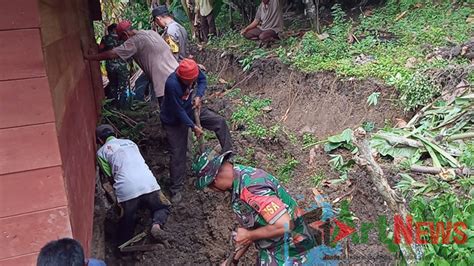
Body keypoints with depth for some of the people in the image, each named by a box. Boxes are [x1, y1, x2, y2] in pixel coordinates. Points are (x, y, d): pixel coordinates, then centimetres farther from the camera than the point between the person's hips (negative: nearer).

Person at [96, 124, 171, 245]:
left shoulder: (101, 152, 15)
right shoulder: (130, 142, 26)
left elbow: (109, 176, 11)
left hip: (126, 191, -2)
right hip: (149, 184, 2)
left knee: (127, 222, 22)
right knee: (164, 208, 23)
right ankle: (157, 224, -2)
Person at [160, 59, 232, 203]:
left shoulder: (193, 71, -24)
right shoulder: (172, 84, -40)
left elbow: (203, 80, 0)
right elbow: (179, 112, -30)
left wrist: (198, 96, -18)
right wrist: (194, 127, -21)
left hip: (190, 109, 6)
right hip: (174, 120, -6)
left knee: (220, 122, 3)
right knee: (178, 153, -2)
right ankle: (176, 188, 14)